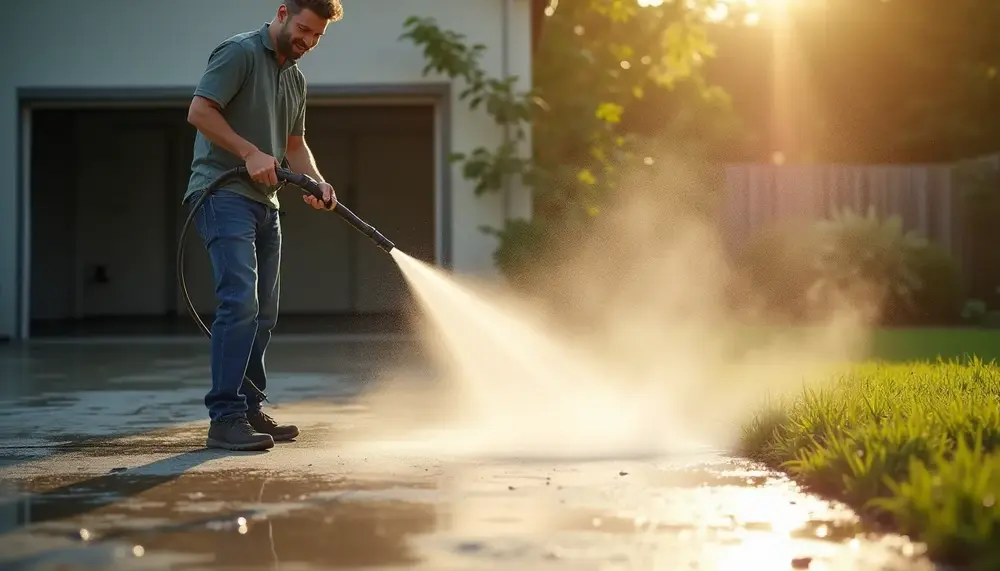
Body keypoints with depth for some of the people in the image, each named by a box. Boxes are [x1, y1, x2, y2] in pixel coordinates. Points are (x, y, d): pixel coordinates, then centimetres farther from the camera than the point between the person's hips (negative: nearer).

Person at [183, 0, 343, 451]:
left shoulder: (295, 77, 20)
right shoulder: (240, 52, -6)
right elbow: (199, 112, -15)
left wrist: (317, 182, 6)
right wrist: (251, 153, -19)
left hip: (264, 201, 9)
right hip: (223, 193, -9)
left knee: (262, 312, 10)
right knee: (240, 302, -19)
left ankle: (248, 411, 18)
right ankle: (225, 418, -19)